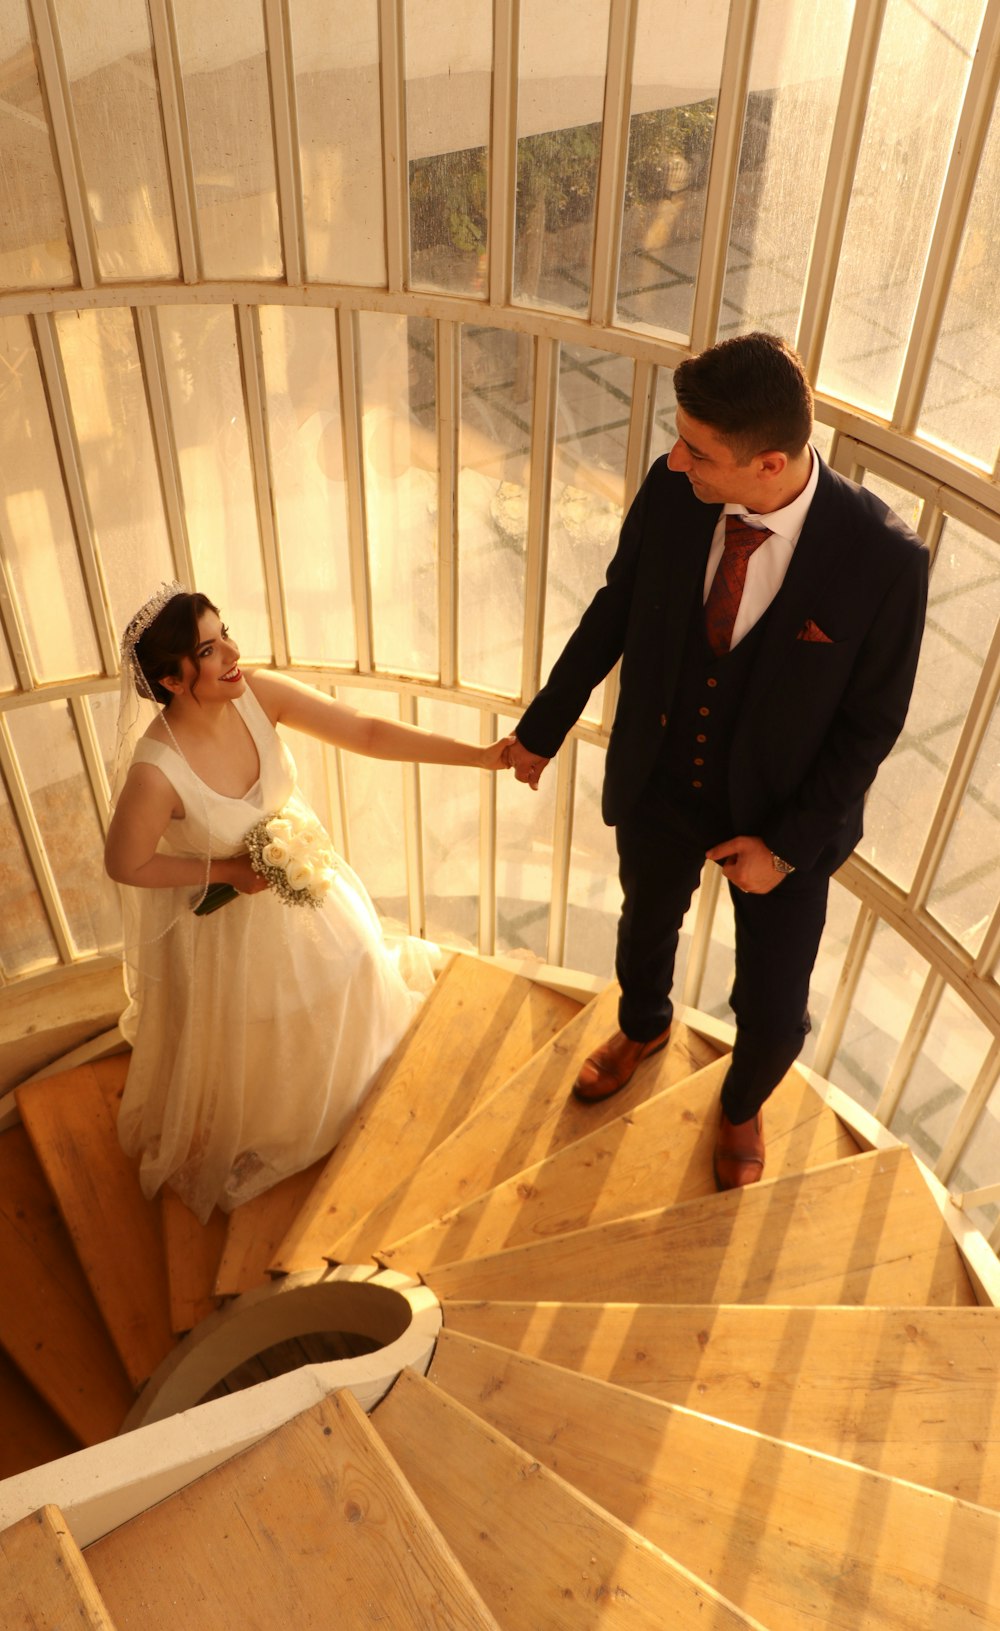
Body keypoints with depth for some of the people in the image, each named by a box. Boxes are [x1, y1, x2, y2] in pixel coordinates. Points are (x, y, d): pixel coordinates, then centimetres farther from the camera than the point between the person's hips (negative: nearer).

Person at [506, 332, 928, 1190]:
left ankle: (743, 1105, 50)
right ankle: (643, 1026, 66)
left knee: (773, 1011, 11)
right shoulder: (672, 489, -21)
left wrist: (789, 843, -16)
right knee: (647, 925, 29)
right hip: (657, 781, 3)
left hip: (782, 812, -2)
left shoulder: (884, 558, -30)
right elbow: (616, 608, -3)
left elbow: (872, 722, -16)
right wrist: (545, 726, 5)